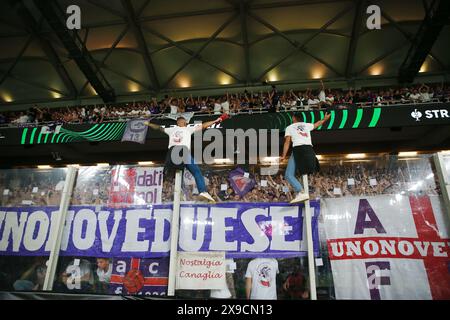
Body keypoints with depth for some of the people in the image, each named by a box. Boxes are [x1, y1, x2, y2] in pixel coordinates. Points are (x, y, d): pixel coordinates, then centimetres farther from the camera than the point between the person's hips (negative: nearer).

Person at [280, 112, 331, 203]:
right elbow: (317, 124, 45)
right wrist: (325, 119, 64)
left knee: (289, 175, -6)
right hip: (309, 149, 5)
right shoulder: (307, 125, 24)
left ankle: (301, 193, -21)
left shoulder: (289, 127, 15)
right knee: (306, 172, 18)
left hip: (298, 149, -4)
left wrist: (283, 156, 3)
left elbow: (287, 142, 4)